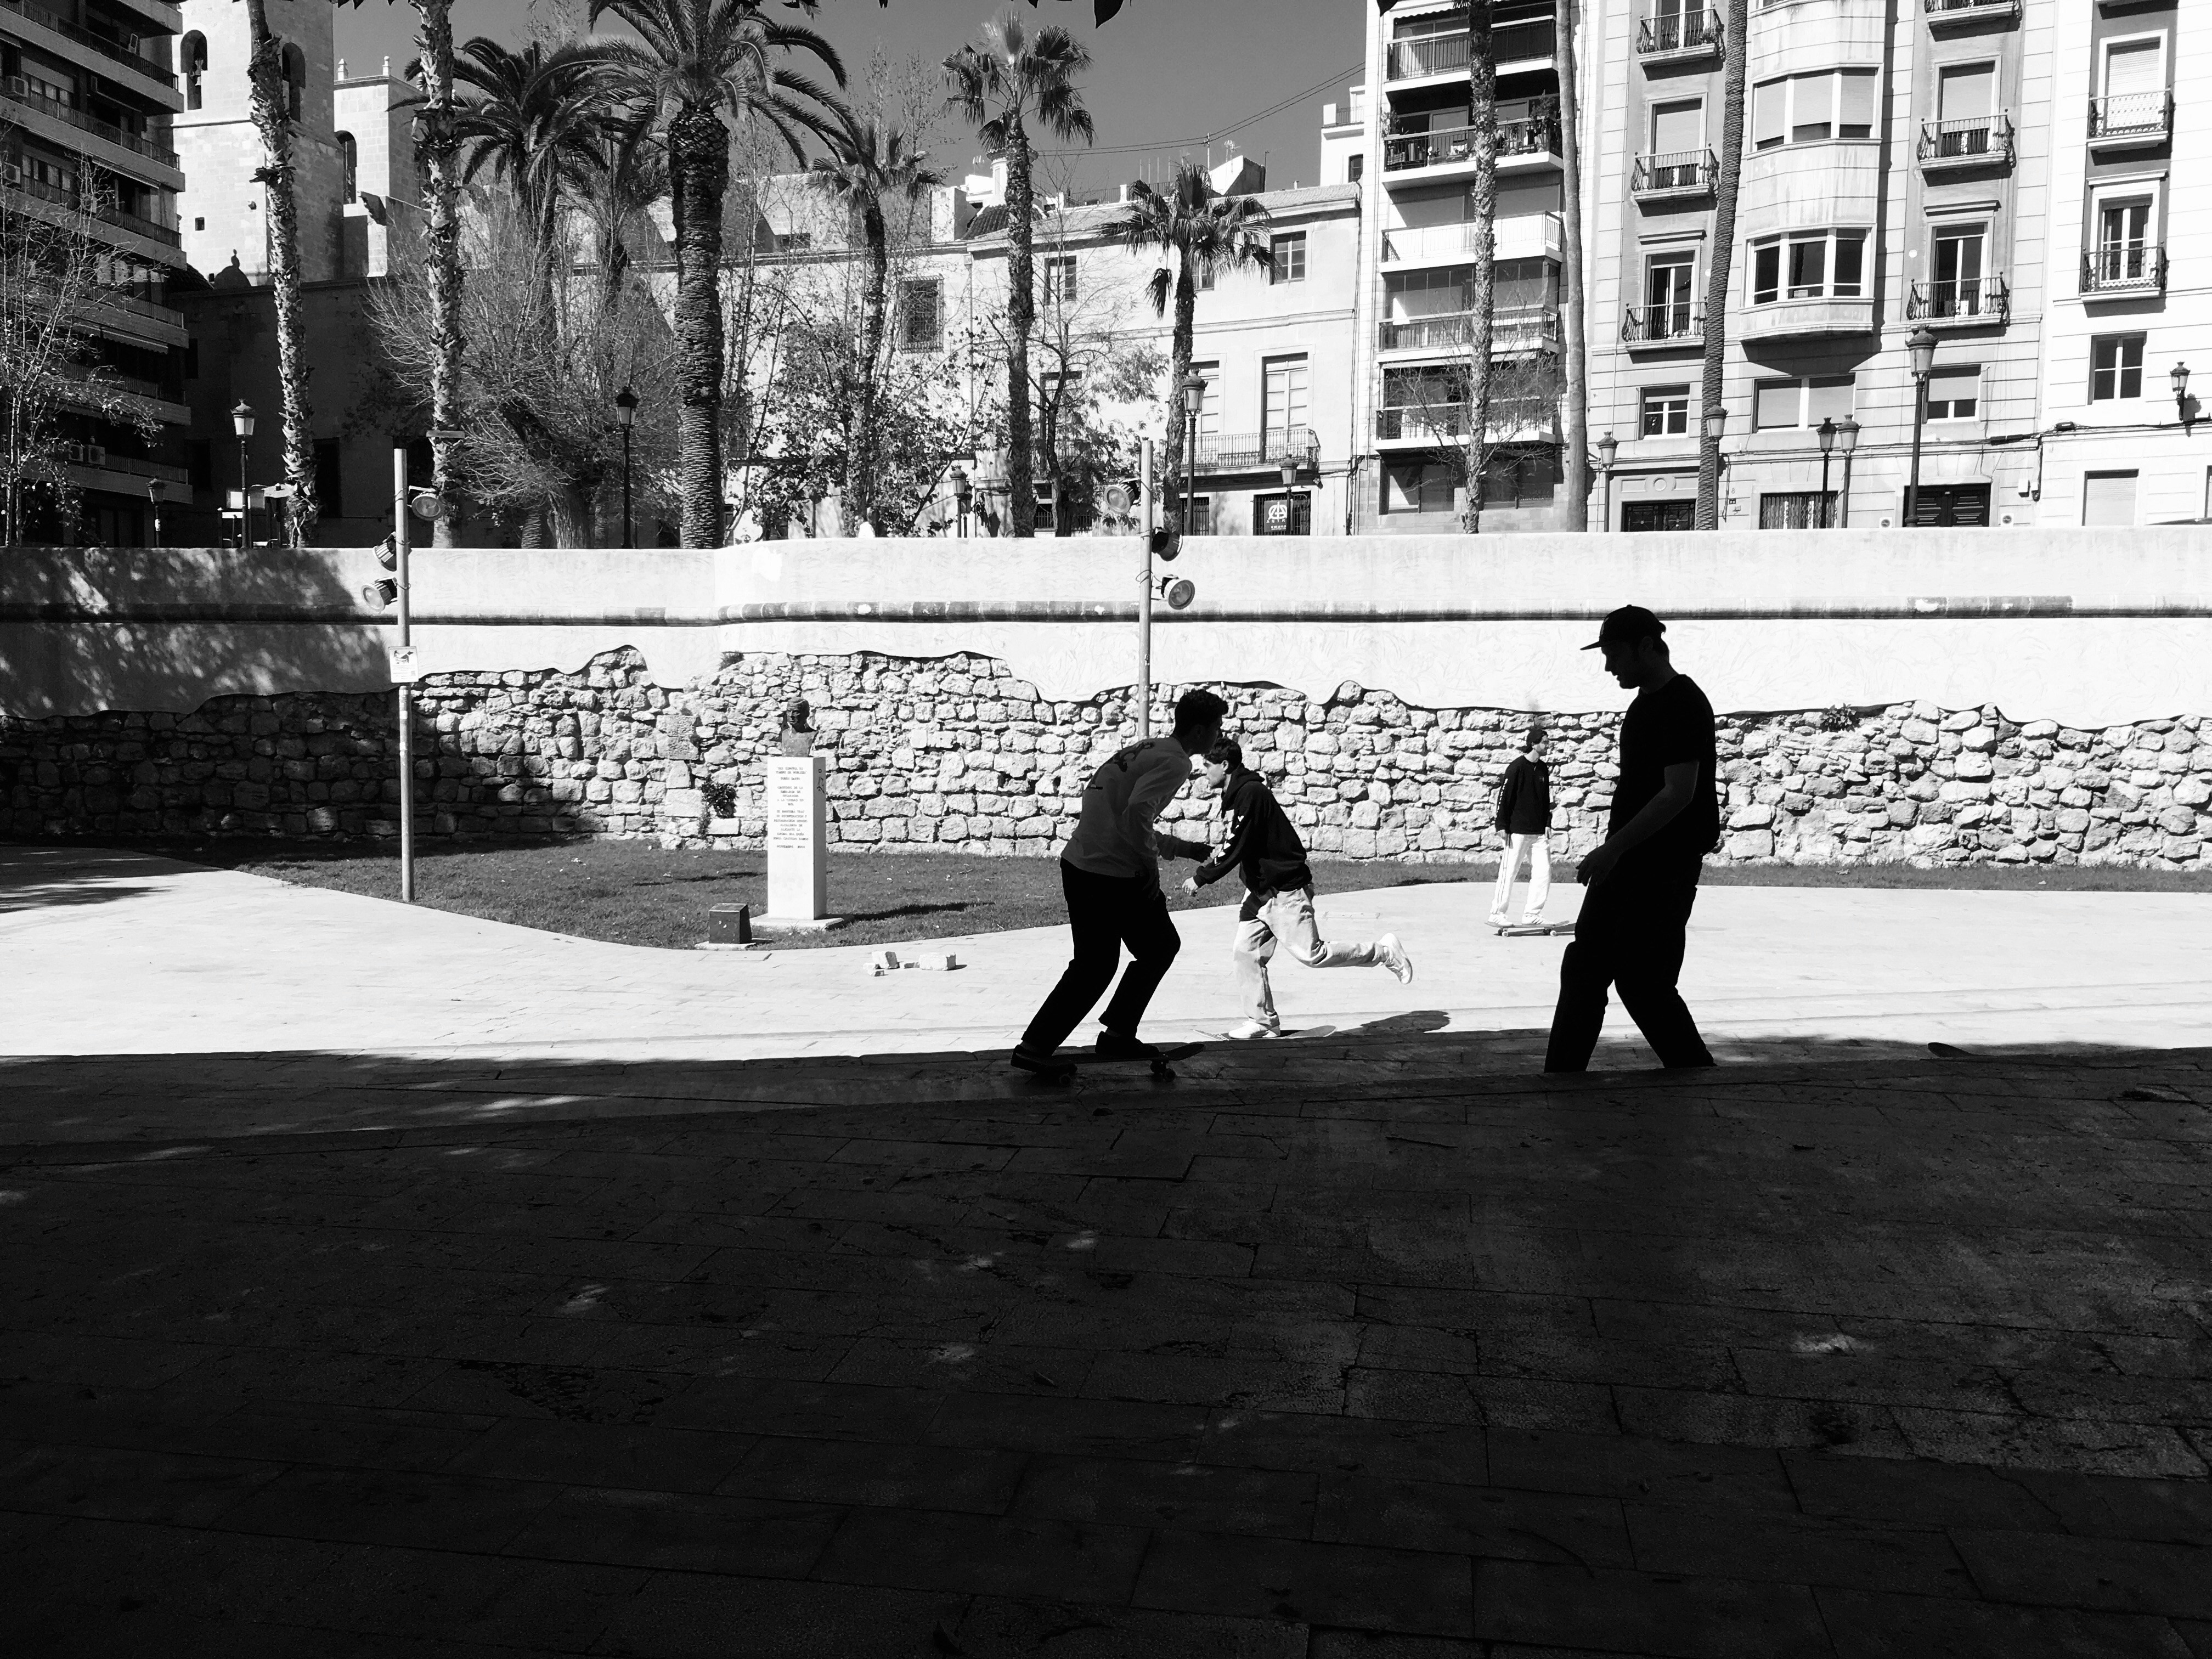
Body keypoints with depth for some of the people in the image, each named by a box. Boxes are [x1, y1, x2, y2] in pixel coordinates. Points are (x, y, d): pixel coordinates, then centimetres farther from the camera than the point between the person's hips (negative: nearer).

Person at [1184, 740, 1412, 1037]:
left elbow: (1235, 850, -23)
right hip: (1260, 890, 10)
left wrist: (1201, 878, -16)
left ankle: (1384, 952, 9)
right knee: (1245, 952, 4)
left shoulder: (1250, 793, -20)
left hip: (1287, 889, -10)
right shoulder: (1236, 794, 12)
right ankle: (1263, 1022, 12)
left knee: (1310, 954, -6)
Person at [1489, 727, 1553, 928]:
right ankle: (1497, 914, 2)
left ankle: (1532, 915, 8)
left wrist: (1548, 823, 11)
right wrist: (1502, 825, -12)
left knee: (1543, 872, 1)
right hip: (1518, 830, -7)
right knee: (1509, 872, -4)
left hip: (1539, 832, 7)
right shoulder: (1517, 767, -9)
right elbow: (1504, 796, -9)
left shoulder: (1543, 768, 12)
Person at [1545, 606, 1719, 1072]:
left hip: (1664, 871, -10)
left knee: (1642, 981, -5)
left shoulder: (1683, 705, -16)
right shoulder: (1646, 702, 14)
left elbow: (1679, 793, -23)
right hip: (1625, 860, 10)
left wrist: (1613, 848, -24)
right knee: (1583, 968, 9)